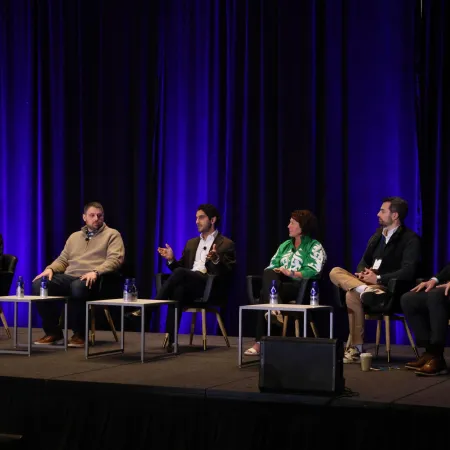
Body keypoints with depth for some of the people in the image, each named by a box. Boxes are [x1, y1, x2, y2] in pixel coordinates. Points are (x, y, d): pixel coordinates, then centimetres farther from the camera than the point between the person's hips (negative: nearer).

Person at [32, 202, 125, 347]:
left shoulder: (112, 235, 10)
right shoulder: (74, 236, 27)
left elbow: (115, 259, -5)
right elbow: (63, 260, 25)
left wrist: (96, 272, -23)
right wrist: (50, 269, 1)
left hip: (91, 279, -5)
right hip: (69, 277, 5)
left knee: (78, 287, -42)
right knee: (39, 284, -23)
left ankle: (79, 334, -23)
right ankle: (53, 332, -11)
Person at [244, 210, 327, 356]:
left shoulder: (315, 246, 6)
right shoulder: (285, 245, 27)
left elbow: (313, 272, -10)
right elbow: (272, 266, 17)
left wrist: (291, 273, -21)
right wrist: (271, 273, -6)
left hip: (300, 285, -6)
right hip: (280, 283, 6)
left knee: (265, 294, -30)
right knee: (269, 273, -30)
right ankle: (273, 308, -46)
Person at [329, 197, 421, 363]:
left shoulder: (410, 239, -8)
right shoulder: (377, 235, 16)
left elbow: (408, 272, -19)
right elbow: (364, 262, 22)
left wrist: (378, 278, -19)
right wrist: (363, 273, -4)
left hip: (391, 288, -8)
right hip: (369, 282, 8)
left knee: (352, 295, -31)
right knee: (335, 272, -11)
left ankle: (356, 348, -22)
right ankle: (365, 290, -39)